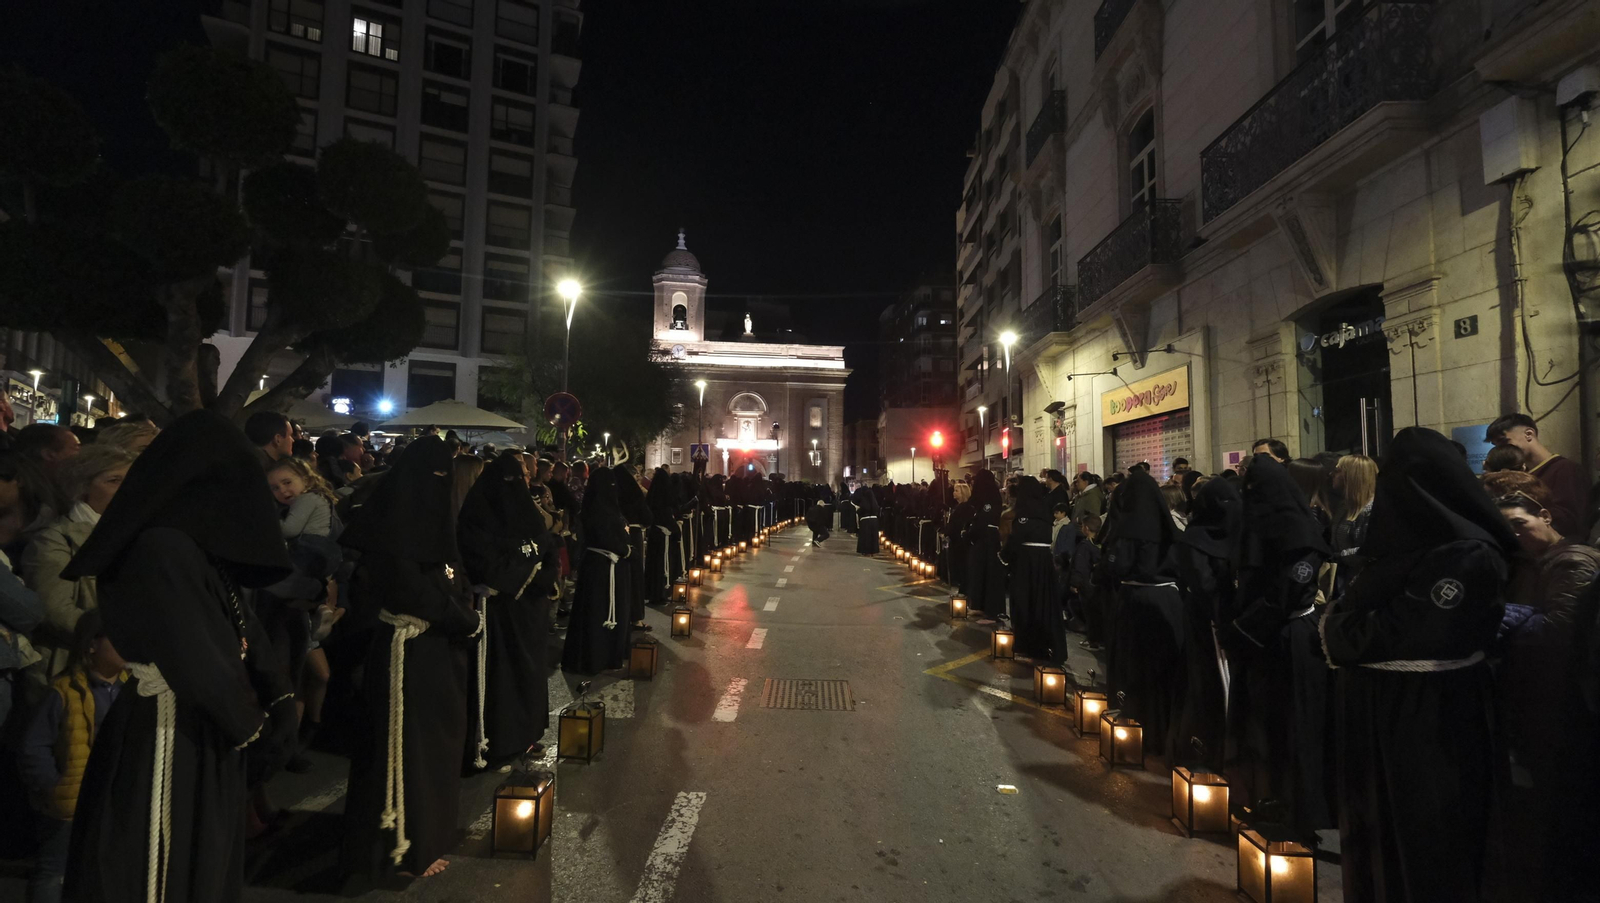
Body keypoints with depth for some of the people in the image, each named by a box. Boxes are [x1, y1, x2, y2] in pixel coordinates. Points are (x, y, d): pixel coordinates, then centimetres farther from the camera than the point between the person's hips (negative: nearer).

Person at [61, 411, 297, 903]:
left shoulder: (202, 546, 5)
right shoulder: (160, 549, -23)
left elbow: (242, 631, 6)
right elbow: (194, 660, -24)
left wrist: (277, 699, -7)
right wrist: (253, 727, -10)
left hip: (205, 726, 9)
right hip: (169, 738, -9)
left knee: (205, 862, 22)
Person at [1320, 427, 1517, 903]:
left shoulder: (1471, 557, -16)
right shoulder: (1402, 544, 8)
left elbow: (1414, 638, -22)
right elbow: (1357, 610, 8)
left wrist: (1338, 625, -10)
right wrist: (1339, 621, -10)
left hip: (1431, 720, -7)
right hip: (1377, 713, 7)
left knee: (1426, 835, 9)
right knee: (1378, 827, 18)